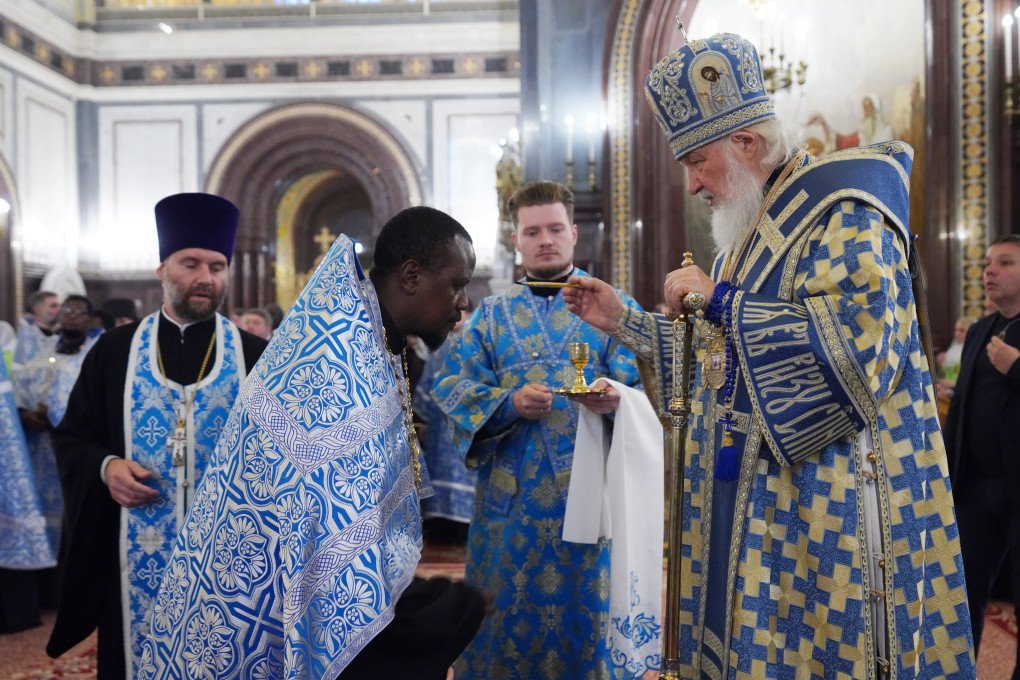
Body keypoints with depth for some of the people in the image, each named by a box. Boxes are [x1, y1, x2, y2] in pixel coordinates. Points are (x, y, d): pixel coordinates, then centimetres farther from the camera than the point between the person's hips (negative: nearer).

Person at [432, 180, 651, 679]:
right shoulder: (490, 315, 10)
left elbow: (643, 386, -5)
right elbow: (453, 387, 0)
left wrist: (616, 400, -27)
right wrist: (510, 403, -18)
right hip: (511, 493, 2)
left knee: (585, 608, 7)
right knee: (508, 609, 9)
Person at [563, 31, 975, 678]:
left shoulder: (842, 210, -10)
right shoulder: (755, 228, 16)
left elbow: (858, 342, -25)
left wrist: (721, 299, -18)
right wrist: (623, 320, 13)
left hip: (827, 493, -8)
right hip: (750, 494, 8)